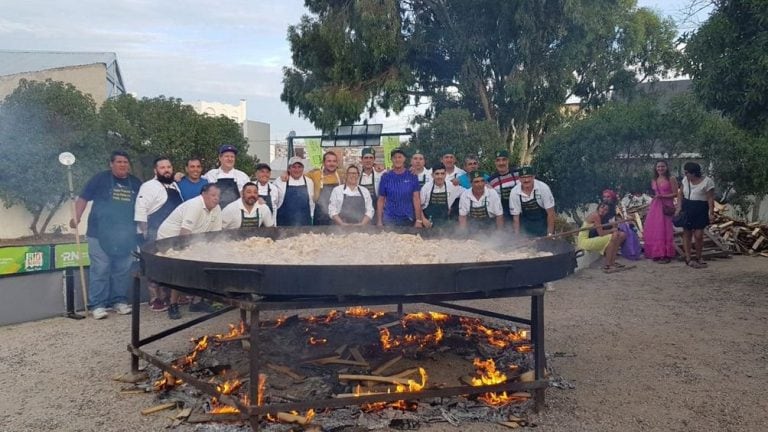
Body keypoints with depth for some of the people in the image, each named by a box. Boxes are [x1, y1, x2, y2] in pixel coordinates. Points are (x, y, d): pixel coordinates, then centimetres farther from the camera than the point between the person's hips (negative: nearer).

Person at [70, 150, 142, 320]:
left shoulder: (136, 183, 13)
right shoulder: (100, 178, 1)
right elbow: (83, 198, 0)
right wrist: (76, 217, -12)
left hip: (126, 236, 4)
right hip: (100, 234, -4)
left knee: (123, 270, 8)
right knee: (100, 269, -4)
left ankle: (119, 301, 19)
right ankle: (97, 305, 3)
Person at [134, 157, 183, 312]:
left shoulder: (175, 186, 14)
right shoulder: (149, 186, -9)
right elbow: (140, 209, -14)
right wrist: (145, 232, -17)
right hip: (157, 235, -7)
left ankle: (169, 296, 24)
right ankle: (155, 299, 5)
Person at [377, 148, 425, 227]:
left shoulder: (412, 176, 3)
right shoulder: (386, 177, 4)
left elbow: (416, 199, -2)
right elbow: (381, 200, 5)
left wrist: (418, 220, -10)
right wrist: (379, 221, -1)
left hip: (408, 219, 0)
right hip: (389, 219, 0)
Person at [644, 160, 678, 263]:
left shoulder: (671, 179, -3)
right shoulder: (654, 180, 14)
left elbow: (675, 194, -6)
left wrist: (662, 196, -16)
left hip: (666, 207, -6)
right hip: (655, 207, 6)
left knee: (664, 230, -7)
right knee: (653, 230, 4)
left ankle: (665, 255, -1)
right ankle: (656, 254, 14)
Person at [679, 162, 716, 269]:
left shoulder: (707, 181, -10)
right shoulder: (685, 180, 5)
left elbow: (710, 198, -11)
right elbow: (680, 193, 14)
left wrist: (711, 213, -17)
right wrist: (679, 207, 4)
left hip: (700, 211, -5)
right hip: (687, 209, 5)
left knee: (698, 235, -6)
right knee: (686, 233, 3)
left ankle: (698, 258, 14)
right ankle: (688, 258, 9)